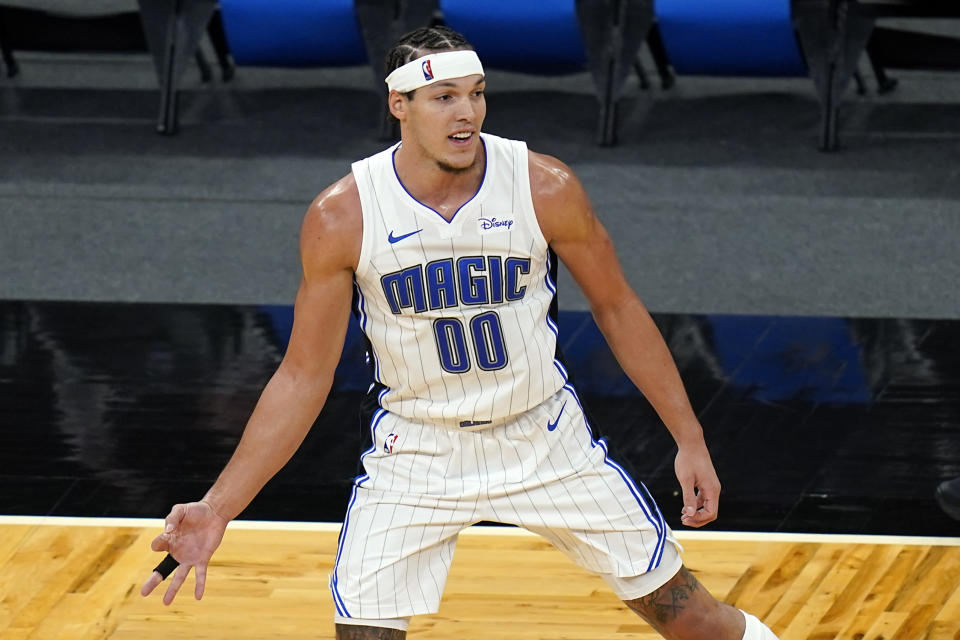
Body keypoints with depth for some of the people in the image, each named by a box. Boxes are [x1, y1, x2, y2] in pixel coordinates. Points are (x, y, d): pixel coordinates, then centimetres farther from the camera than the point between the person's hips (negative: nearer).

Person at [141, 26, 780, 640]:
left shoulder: (546, 187, -16)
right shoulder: (341, 217, -17)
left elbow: (619, 310, -1)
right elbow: (304, 376, -8)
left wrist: (691, 439, 0)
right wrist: (219, 509, -14)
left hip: (546, 438, 1)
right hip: (415, 450, -1)